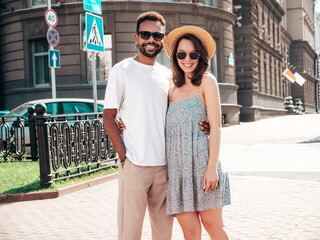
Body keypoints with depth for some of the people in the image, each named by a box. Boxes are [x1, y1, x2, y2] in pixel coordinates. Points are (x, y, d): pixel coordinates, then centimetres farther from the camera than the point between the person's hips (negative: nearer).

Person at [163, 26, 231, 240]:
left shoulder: (207, 81, 2)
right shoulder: (173, 89, 17)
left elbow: (216, 126, -5)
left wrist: (212, 167, -13)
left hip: (201, 161, -4)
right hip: (177, 166, 5)